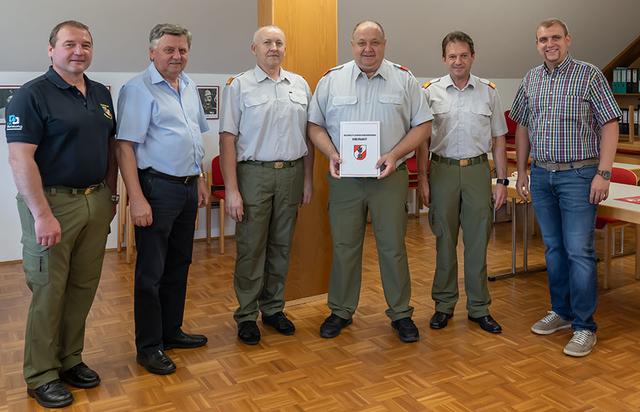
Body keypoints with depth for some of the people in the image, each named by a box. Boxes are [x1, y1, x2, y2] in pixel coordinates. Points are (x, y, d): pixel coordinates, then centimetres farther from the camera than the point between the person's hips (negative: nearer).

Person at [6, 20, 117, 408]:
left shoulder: (102, 94, 11)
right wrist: (42, 215, -21)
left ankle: (70, 359, 29)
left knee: (84, 288, 12)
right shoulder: (33, 95, -9)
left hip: (96, 201, 6)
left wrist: (111, 195, 13)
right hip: (53, 202, -6)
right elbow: (21, 159, -16)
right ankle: (42, 375, 18)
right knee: (48, 292, 3)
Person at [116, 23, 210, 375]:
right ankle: (148, 347, 13)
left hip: (188, 187, 8)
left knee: (179, 265, 16)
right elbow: (125, 147, -17)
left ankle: (171, 331, 30)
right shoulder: (139, 89, -12)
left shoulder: (189, 87, 12)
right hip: (157, 188, -8)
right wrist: (137, 199, -22)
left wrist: (200, 180, 17)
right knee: (151, 272, 1)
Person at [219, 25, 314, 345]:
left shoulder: (300, 85, 10)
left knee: (281, 246, 11)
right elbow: (228, 139, -6)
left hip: (291, 174, 4)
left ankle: (273, 308, 26)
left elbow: (308, 135, 13)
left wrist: (308, 179, 9)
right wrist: (231, 190, -12)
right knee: (251, 248, 2)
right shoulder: (239, 86, -2)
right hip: (254, 174, -4)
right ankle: (246, 315, 15)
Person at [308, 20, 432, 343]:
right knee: (344, 246, 8)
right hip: (344, 178, 1)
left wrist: (395, 154, -12)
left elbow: (422, 125, 2)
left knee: (393, 247, 4)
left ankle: (400, 313, 19)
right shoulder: (331, 80, 6)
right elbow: (315, 126, 7)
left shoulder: (404, 80, 3)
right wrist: (332, 154, -10)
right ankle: (341, 311, 23)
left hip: (389, 177, -1)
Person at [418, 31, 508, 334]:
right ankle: (444, 304, 19)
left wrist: (502, 181, 3)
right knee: (444, 241, 7)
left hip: (477, 170, 1)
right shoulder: (430, 92, 1)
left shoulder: (488, 92, 5)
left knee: (478, 242, 5)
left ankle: (479, 307, 17)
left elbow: (498, 140, 8)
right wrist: (422, 178, -2)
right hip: (443, 170, -1)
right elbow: (422, 139, 3)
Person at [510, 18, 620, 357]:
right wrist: (522, 171, 12)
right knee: (553, 249, 12)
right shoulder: (531, 80, 10)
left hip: (578, 175, -5)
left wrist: (603, 173, -14)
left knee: (579, 251, -5)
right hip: (541, 175, 5)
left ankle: (584, 327, 5)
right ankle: (561, 312, 26)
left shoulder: (589, 75, -4)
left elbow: (609, 125, -6)